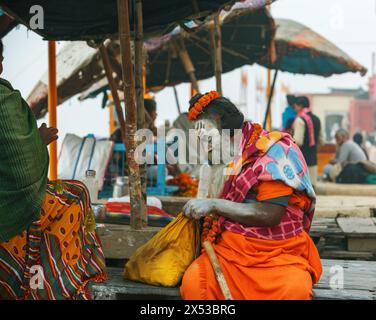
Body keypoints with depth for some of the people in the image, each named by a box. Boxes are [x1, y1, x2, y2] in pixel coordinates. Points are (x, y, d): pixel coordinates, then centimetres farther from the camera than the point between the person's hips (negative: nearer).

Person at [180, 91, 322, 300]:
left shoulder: (274, 148, -2)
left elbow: (270, 215, -12)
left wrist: (214, 205, -10)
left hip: (278, 254, -4)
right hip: (229, 250, 4)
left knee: (296, 289, -36)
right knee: (193, 281, -28)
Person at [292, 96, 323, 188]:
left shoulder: (300, 119, -11)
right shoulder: (316, 119, 12)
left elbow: (298, 141, -19)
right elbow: (321, 141, 15)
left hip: (301, 158, -7)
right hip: (313, 158, 8)